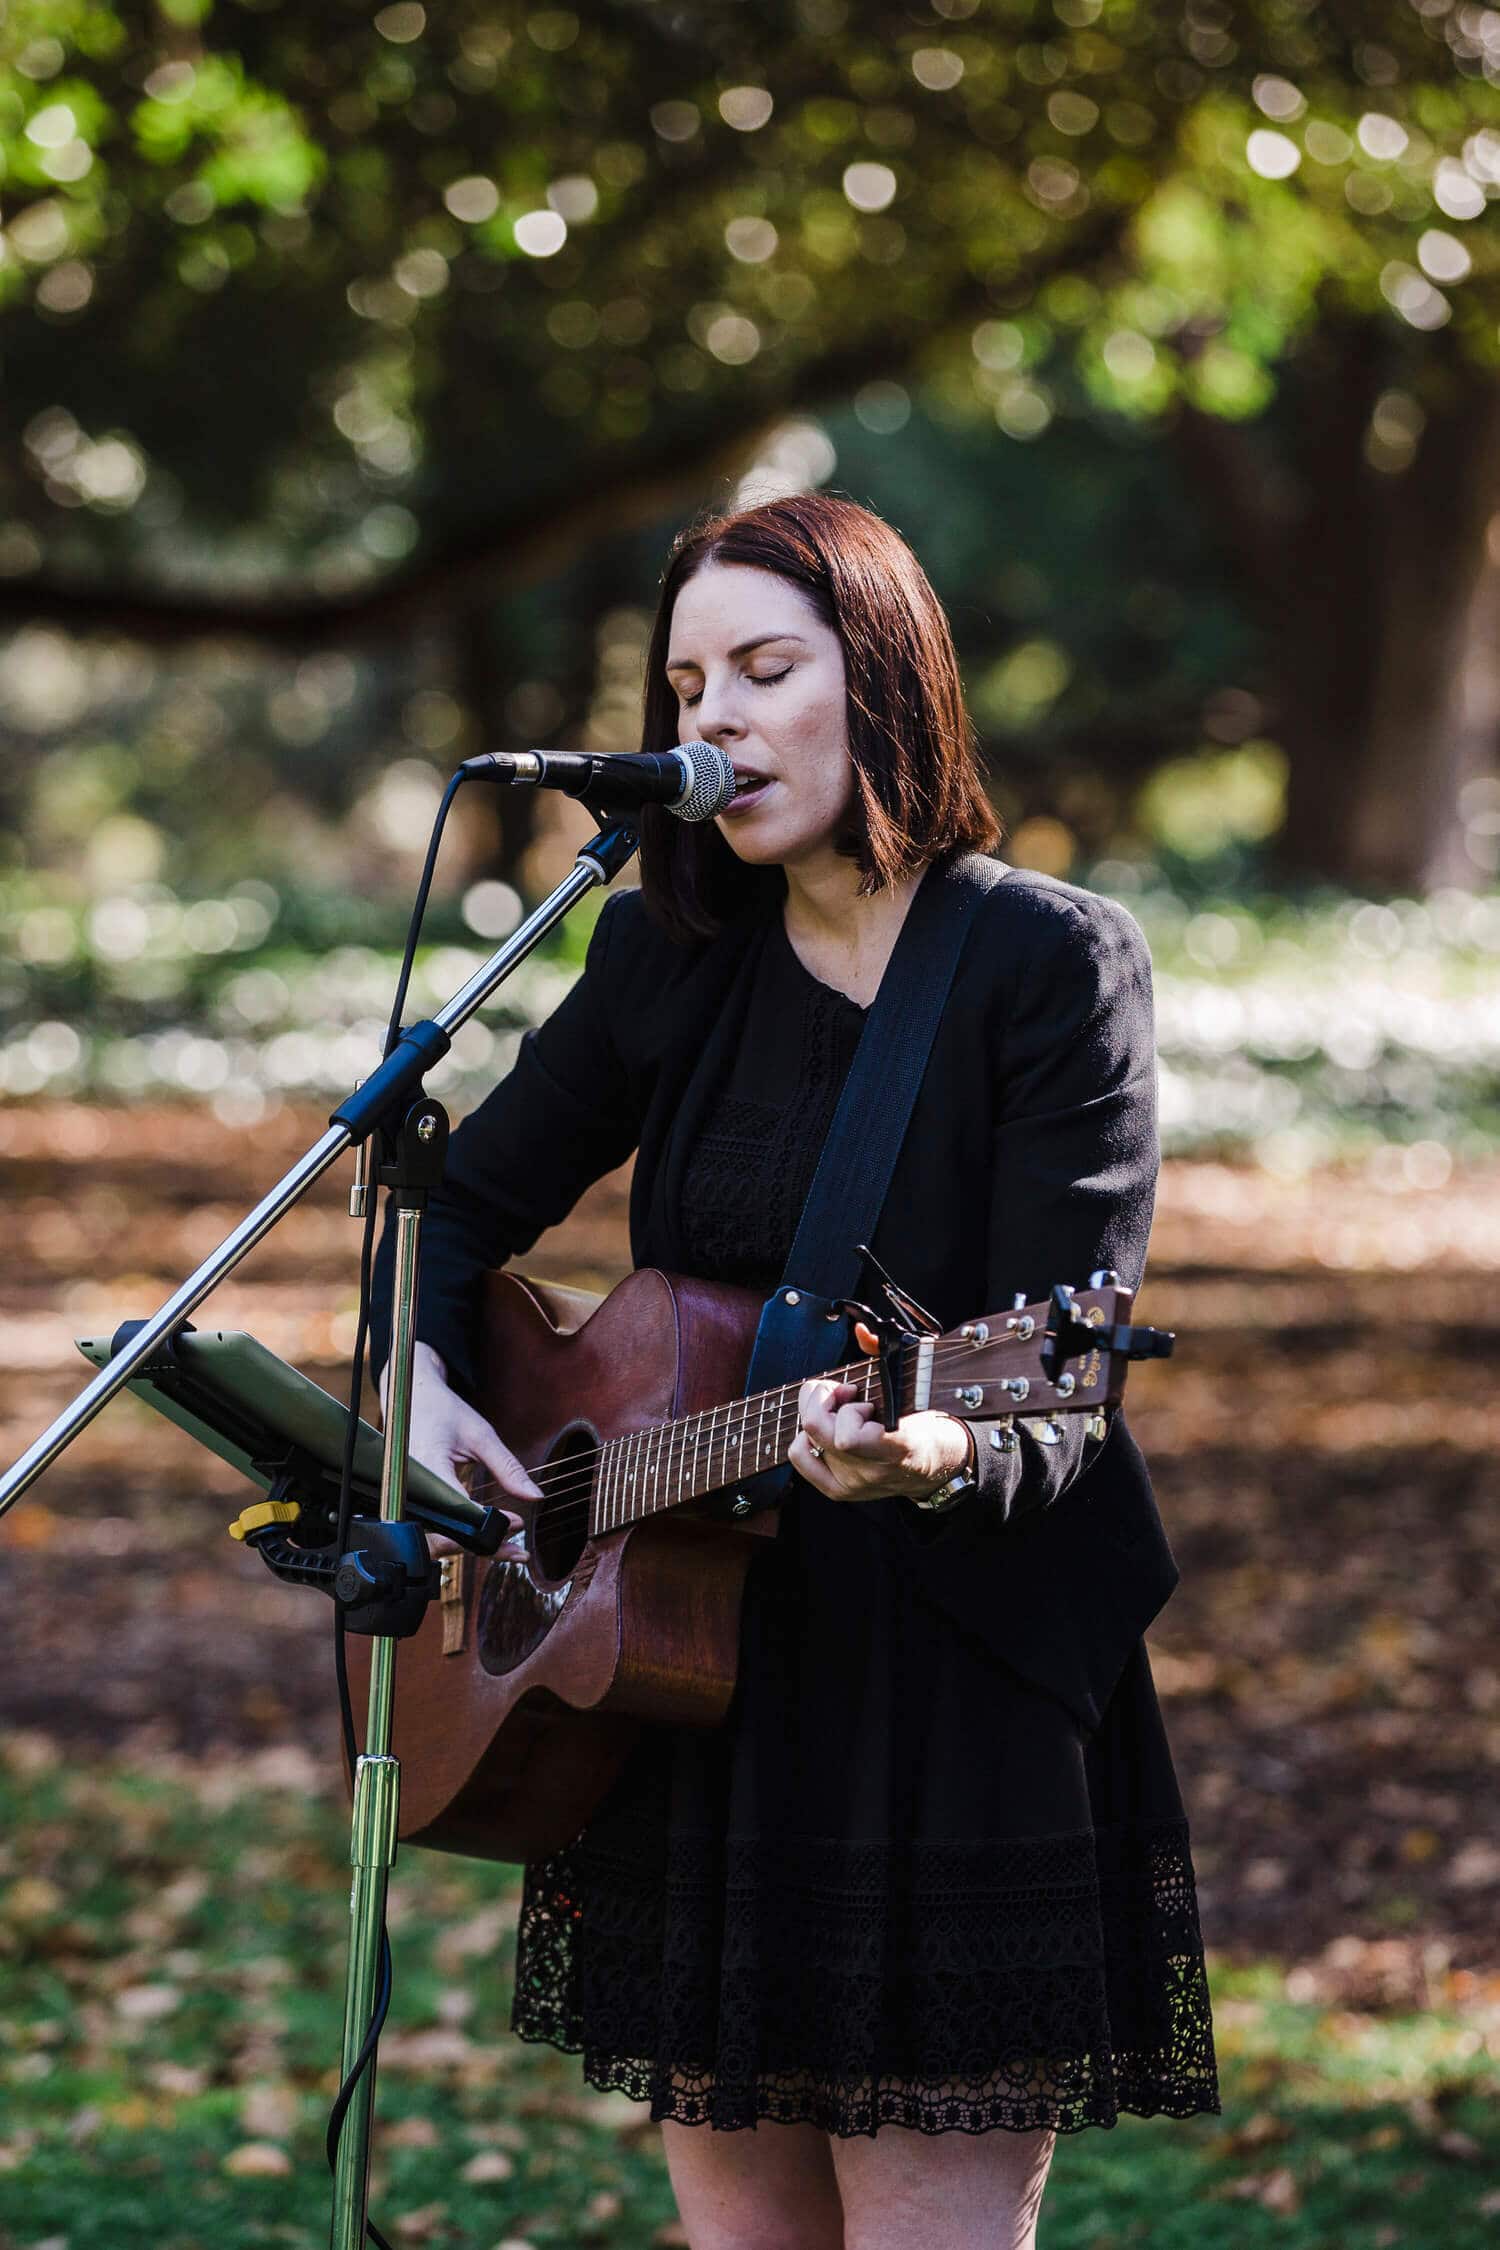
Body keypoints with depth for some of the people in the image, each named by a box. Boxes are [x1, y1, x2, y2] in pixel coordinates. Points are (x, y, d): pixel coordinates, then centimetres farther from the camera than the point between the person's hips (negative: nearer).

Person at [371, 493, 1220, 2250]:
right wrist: (420, 1381, -1)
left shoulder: (1052, 963, -10)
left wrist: (945, 1455, -39)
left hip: (960, 1693, -5)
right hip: (688, 1661, 5)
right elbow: (468, 1199, 18)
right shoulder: (672, 956, 6)